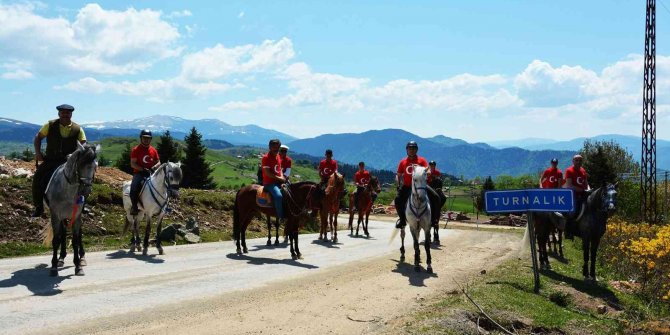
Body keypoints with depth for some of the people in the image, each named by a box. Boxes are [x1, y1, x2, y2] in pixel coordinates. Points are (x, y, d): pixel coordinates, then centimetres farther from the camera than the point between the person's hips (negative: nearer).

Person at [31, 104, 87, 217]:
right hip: (50, 160, 1)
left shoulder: (78, 129, 2)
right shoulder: (50, 126, 3)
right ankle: (39, 206, -1)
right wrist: (37, 152, -3)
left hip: (69, 161, -1)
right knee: (37, 177, -18)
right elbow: (38, 138, 11)